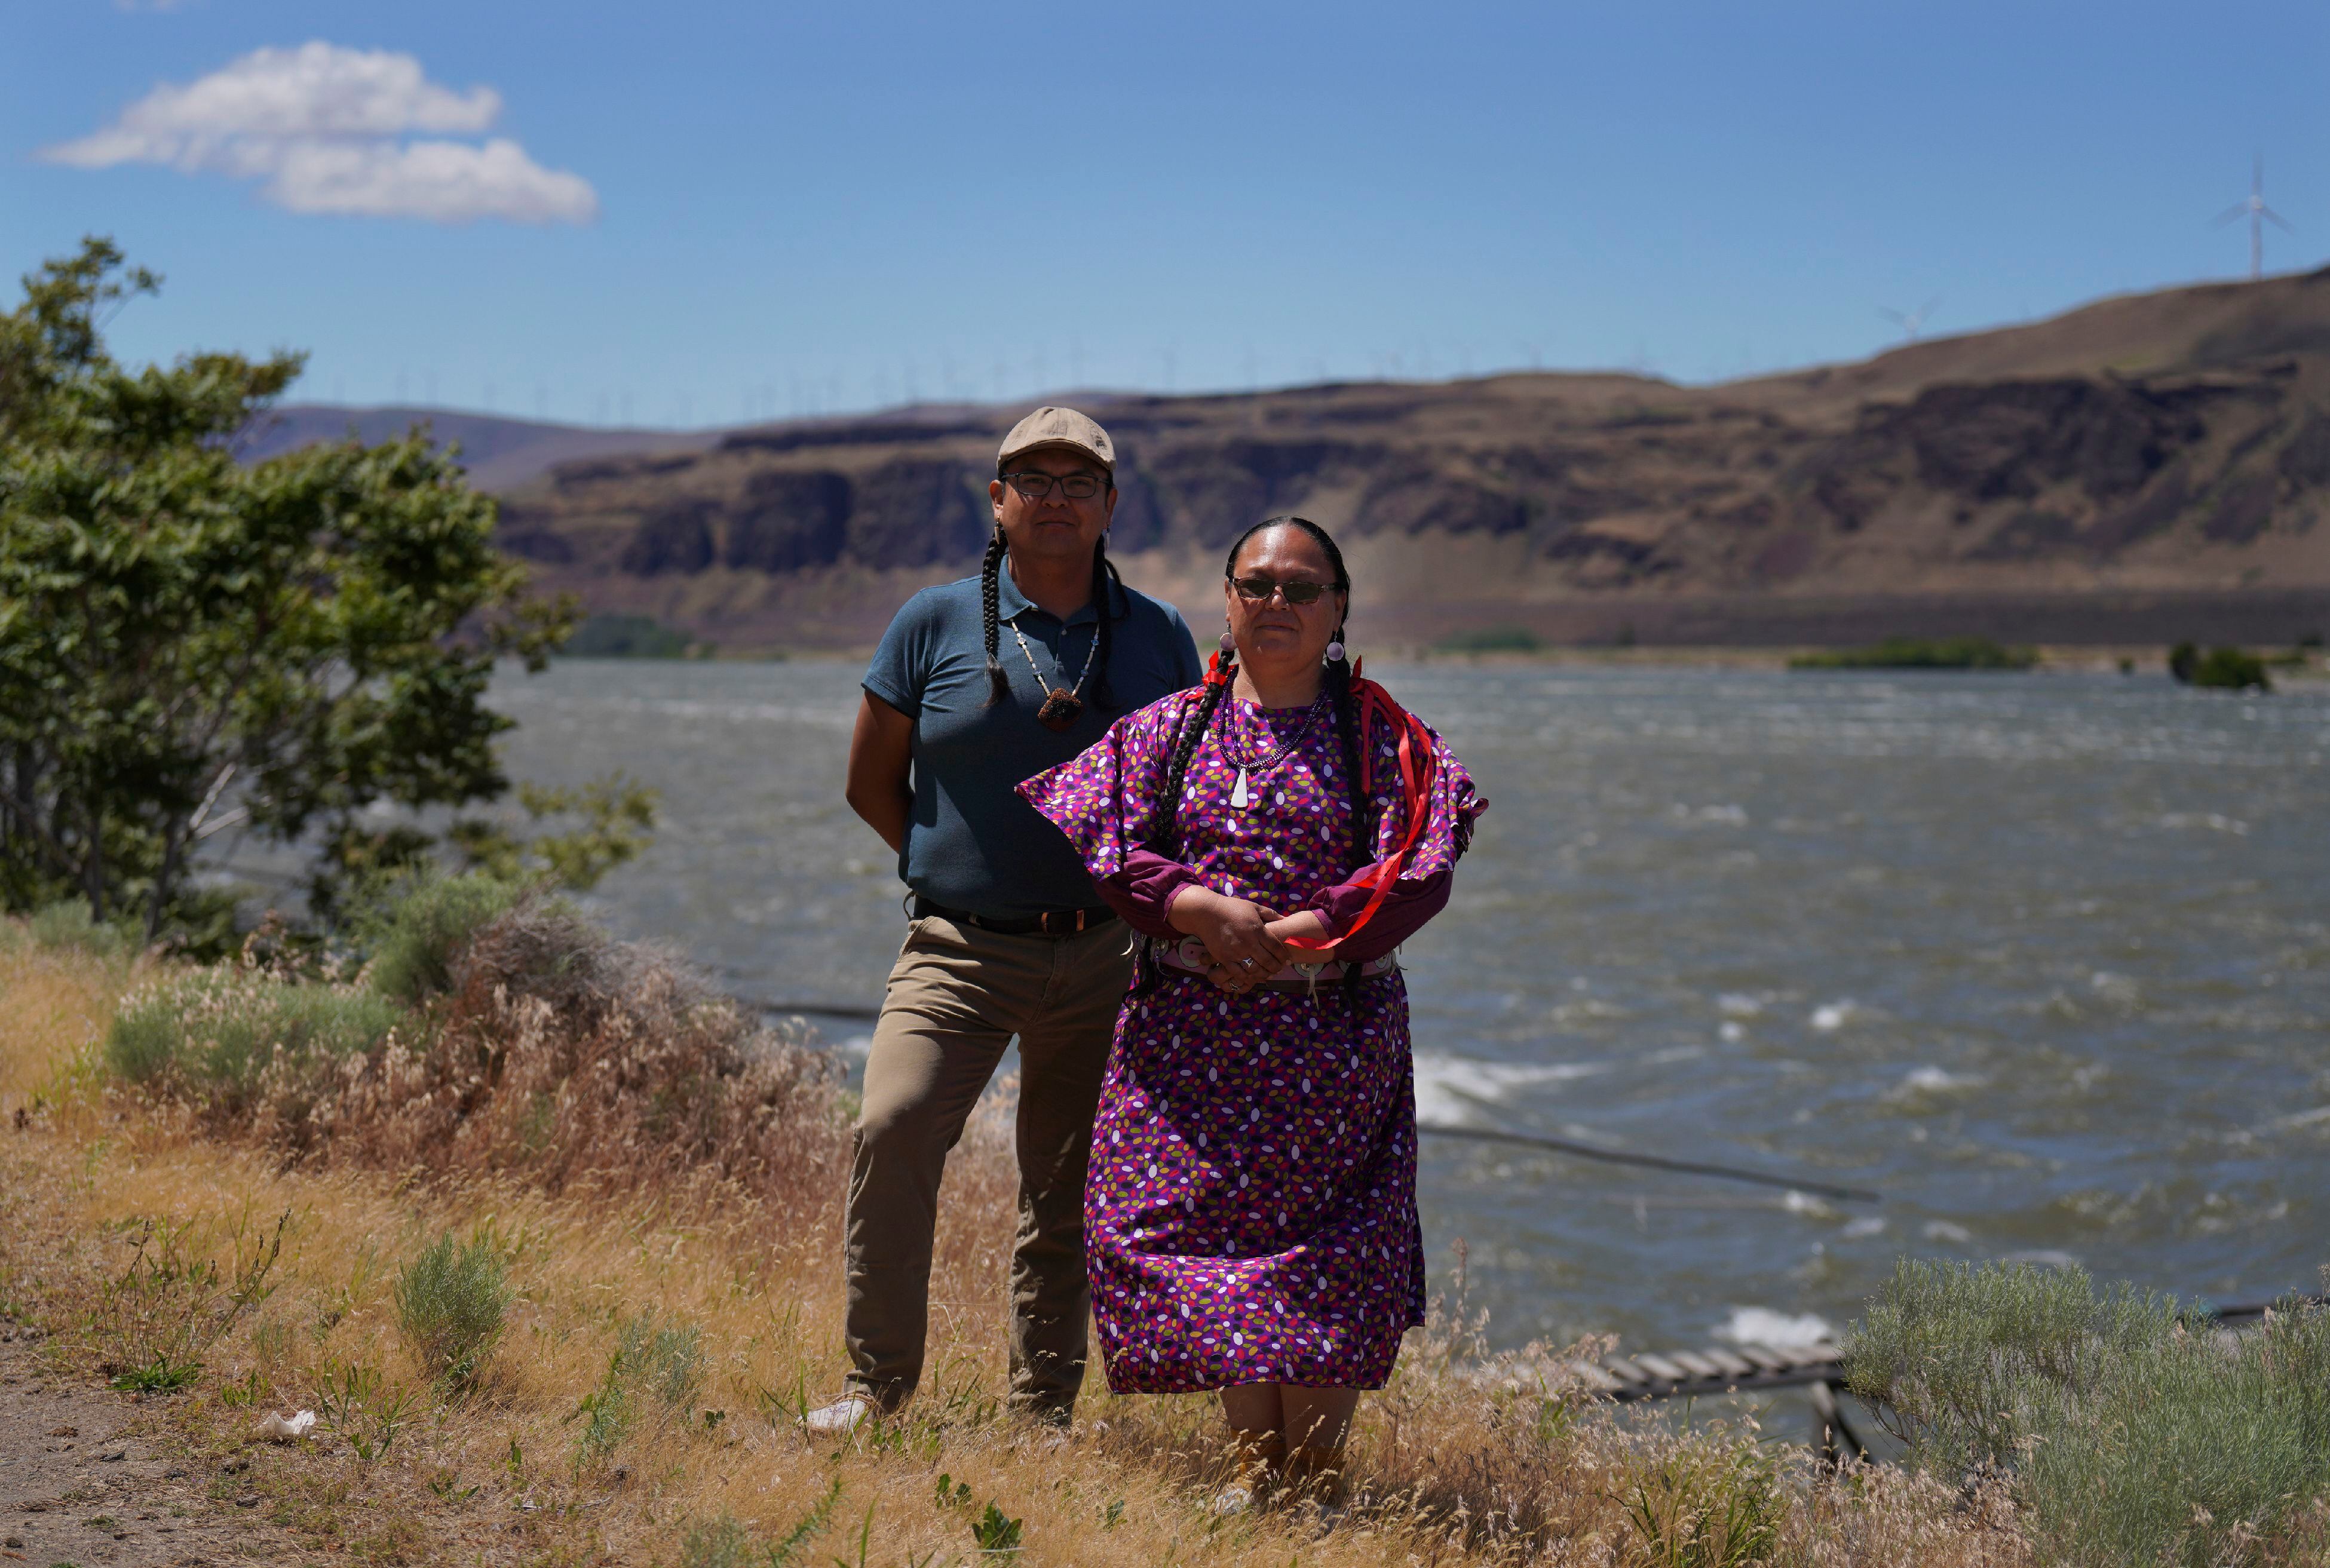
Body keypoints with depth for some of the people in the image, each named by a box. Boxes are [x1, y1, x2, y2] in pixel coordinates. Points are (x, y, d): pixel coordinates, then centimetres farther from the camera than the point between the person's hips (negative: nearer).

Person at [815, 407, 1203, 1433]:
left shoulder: (1158, 637, 6)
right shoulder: (935, 624, 1)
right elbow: (871, 781, 9)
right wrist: (954, 868, 7)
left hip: (1104, 956, 2)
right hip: (963, 951, -2)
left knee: (1069, 1189, 7)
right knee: (892, 1128, -21)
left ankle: (1043, 1409, 21)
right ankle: (876, 1382, -6)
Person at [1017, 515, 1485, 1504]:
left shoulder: (1382, 737, 3)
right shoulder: (1170, 729, 8)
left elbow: (1414, 876, -8)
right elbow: (1113, 852, -2)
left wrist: (1286, 942, -16)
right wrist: (1211, 913, -19)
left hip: (1334, 1030, -2)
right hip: (1189, 1034, 2)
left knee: (1322, 1250, -2)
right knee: (1206, 1236, 1)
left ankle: (1314, 1480, 10)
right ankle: (1254, 1472, 14)